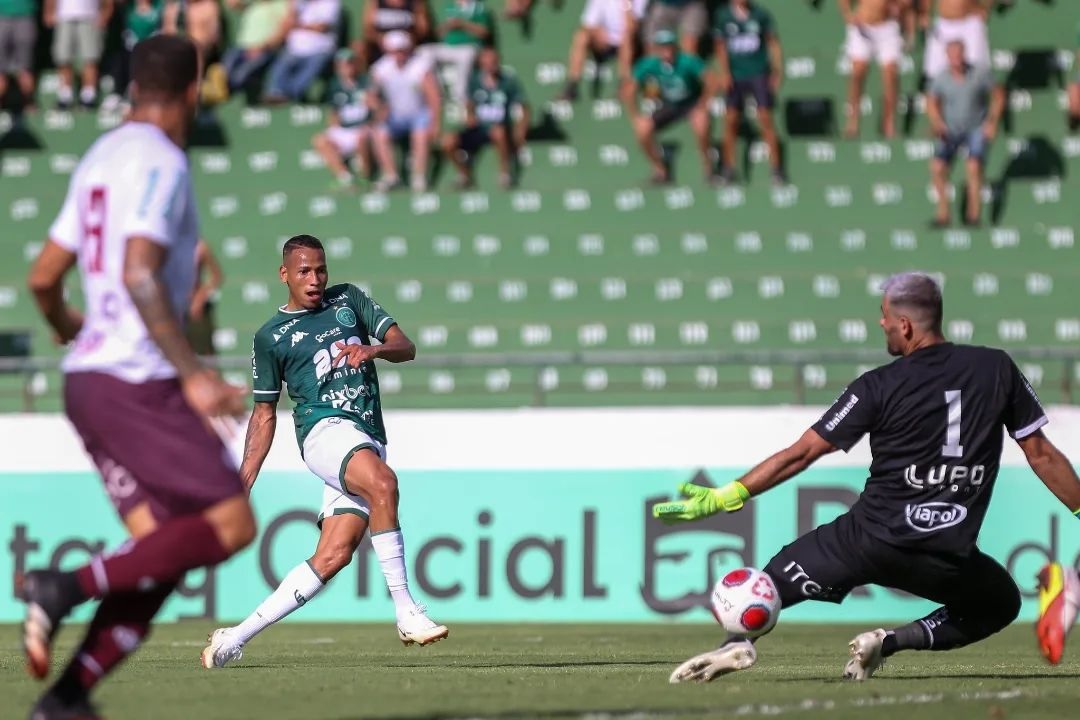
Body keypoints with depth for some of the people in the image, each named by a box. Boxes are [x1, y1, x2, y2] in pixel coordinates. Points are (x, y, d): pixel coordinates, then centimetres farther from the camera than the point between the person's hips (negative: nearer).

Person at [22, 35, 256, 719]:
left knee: (164, 551, 5)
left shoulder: (99, 158, 16)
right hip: (137, 385, -9)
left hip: (87, 377, 9)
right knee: (231, 524, -8)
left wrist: (67, 325, 41)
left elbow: (44, 278, 20)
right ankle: (66, 588, -15)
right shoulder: (162, 162, -10)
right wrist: (193, 374, -22)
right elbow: (140, 276, -22)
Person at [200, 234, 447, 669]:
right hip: (325, 429, -4)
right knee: (382, 483, -35)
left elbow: (406, 347, 12)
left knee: (334, 556, -7)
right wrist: (243, 483, 8)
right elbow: (265, 413, 15)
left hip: (369, 443, 4)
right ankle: (406, 612, -37)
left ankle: (236, 638, 1)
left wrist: (374, 350, -12)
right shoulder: (271, 337, 11)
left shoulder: (349, 300, 18)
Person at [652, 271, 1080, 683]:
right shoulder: (997, 368, 4)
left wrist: (723, 498, 2)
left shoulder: (879, 387, -3)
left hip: (871, 539, -1)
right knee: (1001, 605, 28)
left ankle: (737, 641, -17)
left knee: (773, 579, 17)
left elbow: (803, 453, -2)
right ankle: (892, 641, 5)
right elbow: (1041, 454, 7)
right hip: (949, 558, 1)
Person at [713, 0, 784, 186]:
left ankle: (776, 169, -4)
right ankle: (729, 169, 8)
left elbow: (773, 43, 5)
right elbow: (721, 46, 8)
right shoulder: (724, 15, 4)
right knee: (730, 120, -1)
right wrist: (724, 72, -2)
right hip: (735, 76, 2)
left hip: (759, 74, -2)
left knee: (765, 118, -7)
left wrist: (778, 71, -1)